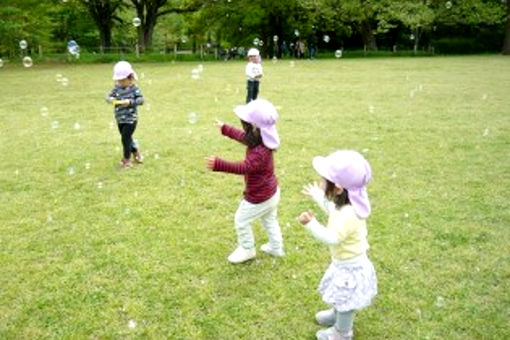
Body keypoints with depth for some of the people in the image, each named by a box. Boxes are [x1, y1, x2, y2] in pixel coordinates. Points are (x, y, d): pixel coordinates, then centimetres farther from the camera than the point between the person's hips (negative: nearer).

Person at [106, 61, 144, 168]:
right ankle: (136, 153, 39)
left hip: (130, 119, -6)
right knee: (127, 138, 18)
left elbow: (141, 99, -16)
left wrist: (130, 102, -29)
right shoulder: (117, 87, 1)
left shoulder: (133, 88, -12)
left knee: (125, 138, -6)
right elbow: (109, 96, 2)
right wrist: (110, 99, -21)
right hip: (120, 119, 6)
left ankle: (127, 160, 8)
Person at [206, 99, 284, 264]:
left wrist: (218, 165, -55)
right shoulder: (261, 141, -8)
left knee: (241, 220, 14)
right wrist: (225, 128, 21)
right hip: (272, 192, 9)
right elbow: (242, 136, 10)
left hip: (259, 198, -9)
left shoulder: (260, 152, -38)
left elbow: (243, 167, -46)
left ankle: (247, 250, 33)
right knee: (269, 220, 29)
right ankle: (276, 247, 46)